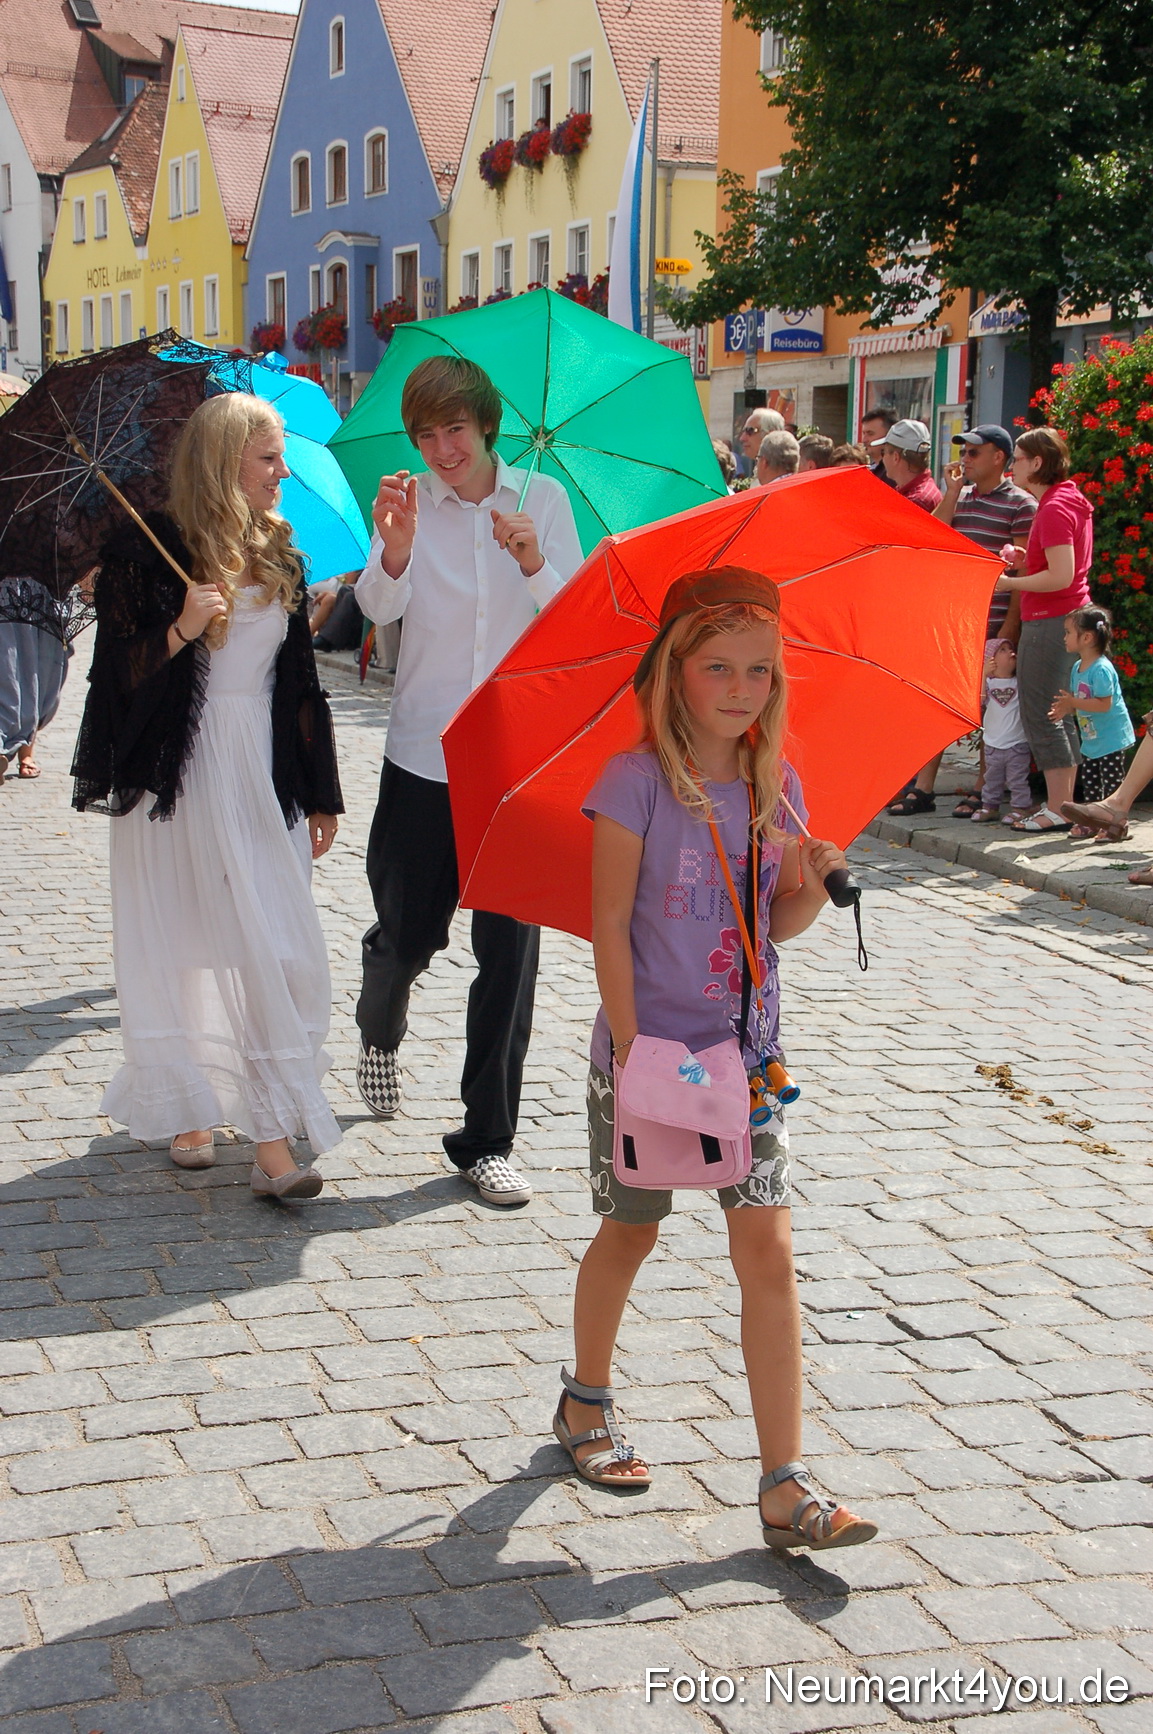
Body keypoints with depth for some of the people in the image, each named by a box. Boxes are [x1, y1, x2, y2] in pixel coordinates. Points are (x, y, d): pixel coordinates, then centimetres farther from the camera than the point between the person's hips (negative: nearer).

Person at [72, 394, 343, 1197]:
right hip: (180, 782, -4)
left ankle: (274, 1137, 5)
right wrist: (181, 631, -23)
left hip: (264, 781, 4)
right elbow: (118, 674, -6)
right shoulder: (148, 550, -5)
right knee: (180, 949, 1)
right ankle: (188, 1109, 17)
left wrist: (320, 795, 14)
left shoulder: (279, 556, 11)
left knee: (277, 955, -1)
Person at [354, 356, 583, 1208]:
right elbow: (380, 607, -16)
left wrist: (533, 562, -23)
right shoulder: (409, 504, -2)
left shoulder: (543, 498, 2)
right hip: (424, 753, 0)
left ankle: (487, 1140, 10)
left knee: (510, 947, -2)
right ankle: (381, 1030, 46)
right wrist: (394, 548, -36)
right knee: (408, 934, 9)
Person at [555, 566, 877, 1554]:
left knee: (767, 1254, -2)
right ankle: (587, 1404, 39)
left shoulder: (776, 786, 3)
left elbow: (778, 926, 10)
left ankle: (786, 1490, 1)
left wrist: (816, 887, -11)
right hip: (646, 1049, -4)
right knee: (631, 1233, 13)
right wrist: (634, 1056, -16)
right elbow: (610, 927, -12)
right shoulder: (637, 784, -12)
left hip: (748, 1054, 4)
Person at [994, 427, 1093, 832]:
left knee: (1040, 713, -5)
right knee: (1059, 715, 13)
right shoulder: (1072, 502, 15)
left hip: (1049, 621, -10)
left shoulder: (1054, 510, -17)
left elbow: (1061, 576, -23)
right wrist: (1026, 562, 10)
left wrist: (1010, 583, -14)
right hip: (1070, 617, 10)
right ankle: (1064, 803, 17)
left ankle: (1057, 810, -3)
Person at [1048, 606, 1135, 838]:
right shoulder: (1078, 667, 9)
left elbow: (1104, 704, -27)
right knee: (1089, 782, 14)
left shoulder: (1101, 669, -21)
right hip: (1091, 740, 10)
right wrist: (1065, 710, -2)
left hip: (1111, 739, -10)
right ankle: (1092, 821, 24)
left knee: (1112, 781, -5)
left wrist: (1073, 702, -27)